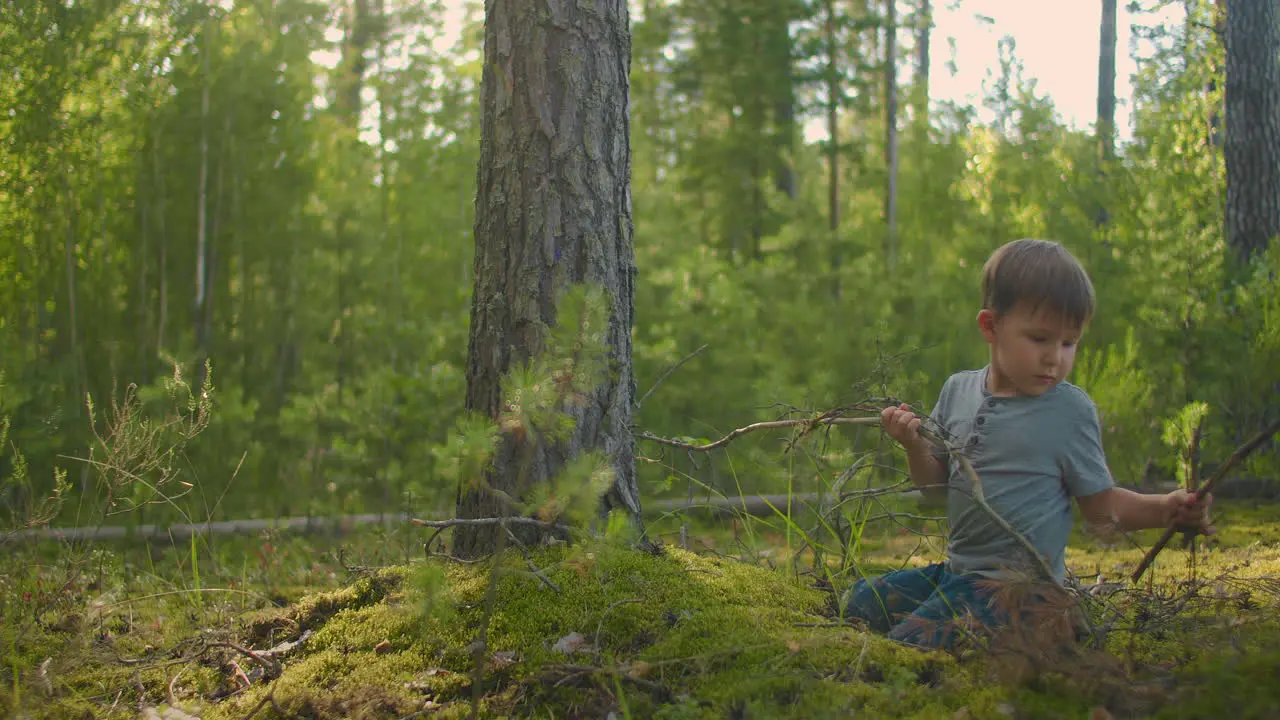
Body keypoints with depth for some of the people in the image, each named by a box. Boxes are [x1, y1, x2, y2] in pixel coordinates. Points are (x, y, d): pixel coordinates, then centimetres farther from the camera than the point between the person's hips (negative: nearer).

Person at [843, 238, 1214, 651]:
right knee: (859, 603, 9)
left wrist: (1167, 509, -17)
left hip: (1017, 582, -6)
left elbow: (1101, 505, -1)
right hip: (956, 570, 7)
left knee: (909, 643, -23)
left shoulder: (1071, 410, -8)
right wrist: (914, 446, -6)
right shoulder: (957, 391, 6)